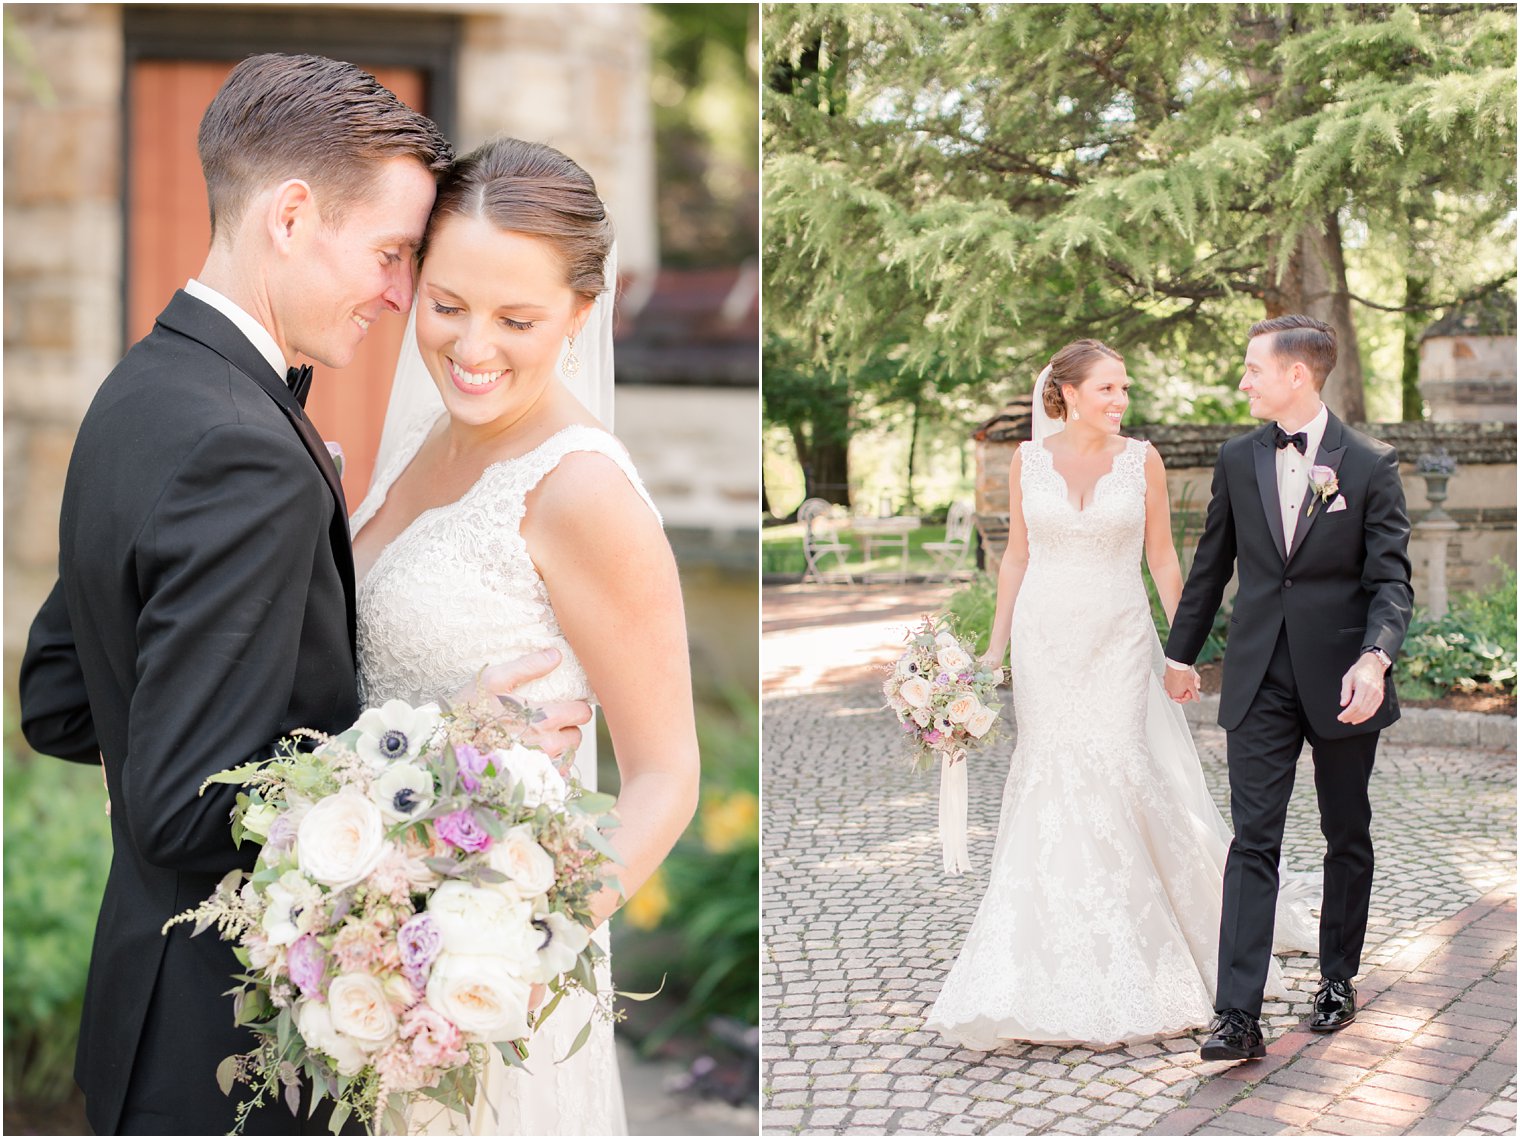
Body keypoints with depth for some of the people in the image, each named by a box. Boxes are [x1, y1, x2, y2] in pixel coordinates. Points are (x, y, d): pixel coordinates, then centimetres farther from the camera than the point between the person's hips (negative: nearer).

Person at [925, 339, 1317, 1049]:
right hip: (1046, 639, 1)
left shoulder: (1142, 459, 0)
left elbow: (1162, 557, 4)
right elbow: (1017, 556, 8)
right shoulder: (1029, 460, 2)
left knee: (1121, 774, -6)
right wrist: (995, 645, 7)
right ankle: (1053, 961, 14)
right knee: (1051, 785, 1)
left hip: (1120, 638, -1)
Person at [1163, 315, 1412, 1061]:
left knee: (1347, 839, 13)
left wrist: (1375, 657, -24)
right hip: (1259, 679, 1)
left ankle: (1338, 979, 31)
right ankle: (1238, 1016, -9)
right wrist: (1181, 652, 20)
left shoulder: (1370, 464, -4)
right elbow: (1212, 565, 15)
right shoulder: (1237, 459, 6)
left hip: (1340, 680, -1)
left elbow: (1391, 579, -7)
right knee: (1253, 841, -5)